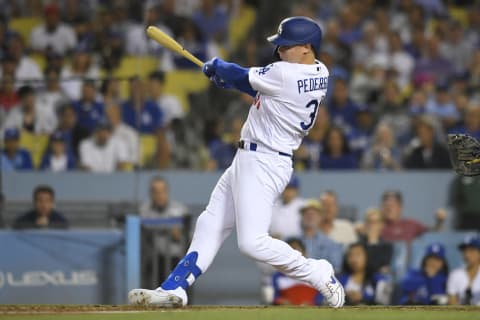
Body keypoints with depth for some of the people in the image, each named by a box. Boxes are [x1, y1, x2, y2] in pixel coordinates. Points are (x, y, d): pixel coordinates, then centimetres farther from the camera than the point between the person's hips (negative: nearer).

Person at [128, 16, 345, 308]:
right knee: (211, 224, 13)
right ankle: (174, 289, 17)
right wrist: (227, 76, 10)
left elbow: (241, 77, -7)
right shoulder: (319, 74, 5)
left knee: (253, 242, -15)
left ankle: (319, 274, -1)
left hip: (262, 164, -11)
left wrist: (216, 66, 13)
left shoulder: (285, 74, -22)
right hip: (252, 158, 11)